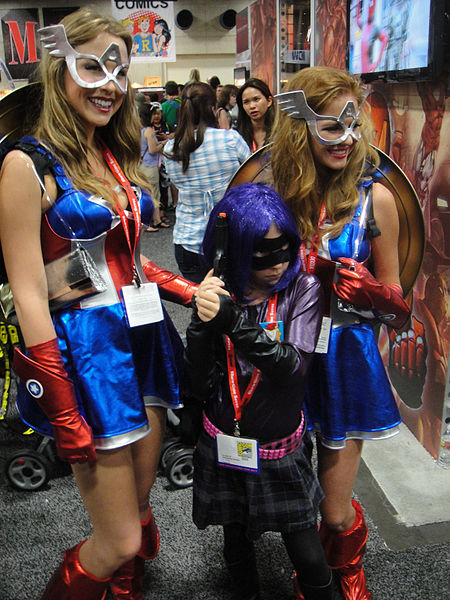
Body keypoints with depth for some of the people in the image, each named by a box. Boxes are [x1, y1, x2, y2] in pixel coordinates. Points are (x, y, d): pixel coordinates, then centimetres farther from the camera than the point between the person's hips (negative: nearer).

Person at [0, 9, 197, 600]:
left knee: (140, 510, 17)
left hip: (144, 337, 7)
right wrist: (64, 414, -15)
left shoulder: (117, 158, 12)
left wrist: (191, 290, 6)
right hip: (86, 347, -7)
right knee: (121, 543, 1)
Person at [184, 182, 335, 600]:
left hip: (281, 450, -1)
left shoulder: (302, 288, -10)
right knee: (236, 548, 20)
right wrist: (202, 322, -27)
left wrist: (233, 321, -35)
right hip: (223, 447, 2)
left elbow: (294, 368, -24)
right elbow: (199, 386, -11)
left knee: (309, 558, 6)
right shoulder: (219, 293, -8)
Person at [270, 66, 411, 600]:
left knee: (335, 509, 10)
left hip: (345, 356, -2)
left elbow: (394, 302, -3)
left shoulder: (373, 198, -9)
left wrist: (371, 293, -23)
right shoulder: (273, 191, -5)